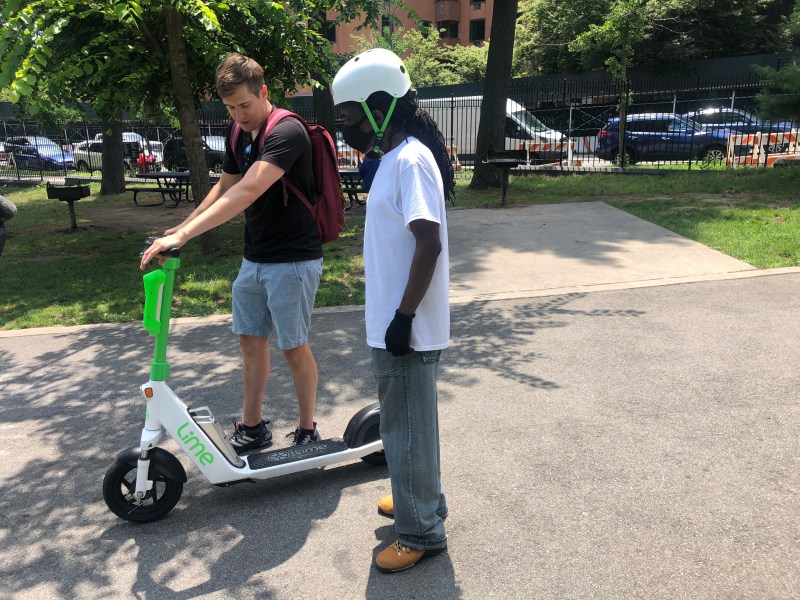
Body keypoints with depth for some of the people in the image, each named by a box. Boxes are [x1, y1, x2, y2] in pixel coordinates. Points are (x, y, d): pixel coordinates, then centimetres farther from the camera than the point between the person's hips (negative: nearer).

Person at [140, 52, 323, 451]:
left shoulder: (286, 132, -20)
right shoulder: (239, 136, 7)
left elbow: (248, 191, -33)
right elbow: (225, 188, 20)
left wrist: (184, 235, -38)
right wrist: (180, 228, 12)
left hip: (292, 261, -8)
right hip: (254, 259, 8)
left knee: (293, 347, 2)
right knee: (251, 339, 13)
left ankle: (307, 432, 21)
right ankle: (252, 427, 28)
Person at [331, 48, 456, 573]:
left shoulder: (410, 160, -18)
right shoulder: (395, 156, 12)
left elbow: (430, 244, -25)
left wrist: (403, 317, -23)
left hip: (407, 327, -10)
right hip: (395, 321, 10)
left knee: (407, 428, 4)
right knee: (409, 423, 22)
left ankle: (421, 532, 21)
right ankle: (423, 501, 40)